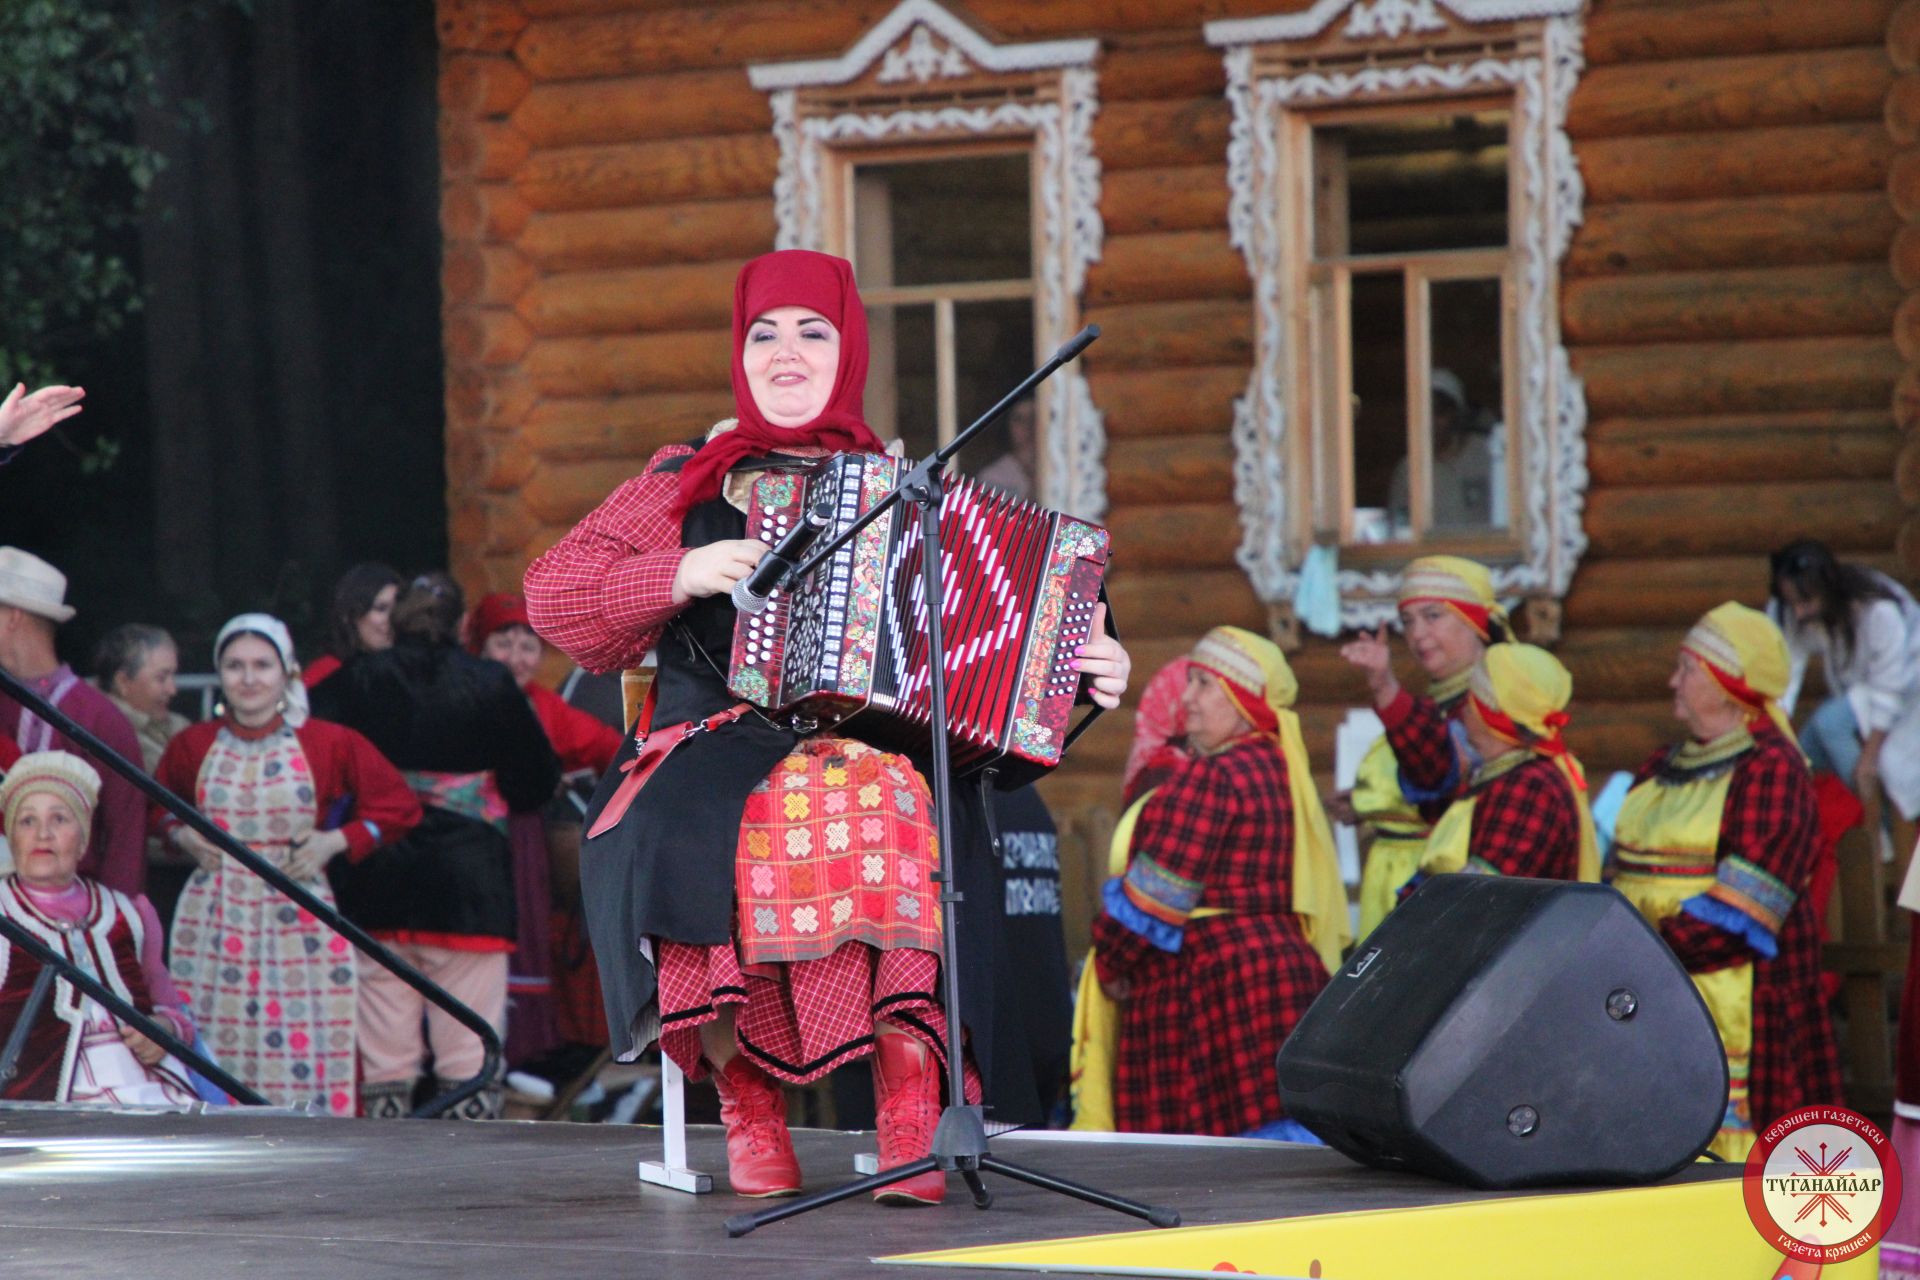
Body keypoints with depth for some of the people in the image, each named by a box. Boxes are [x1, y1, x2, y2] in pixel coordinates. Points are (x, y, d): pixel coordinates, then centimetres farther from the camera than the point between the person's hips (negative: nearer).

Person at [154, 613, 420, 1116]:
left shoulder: (331, 745, 0)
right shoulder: (192, 746, 6)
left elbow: (399, 807, 6)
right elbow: (157, 806, 24)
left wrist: (336, 840, -6)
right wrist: (181, 834, 4)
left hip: (300, 921, -2)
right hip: (216, 921, 2)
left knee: (303, 1054, -7)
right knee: (213, 1051, -2)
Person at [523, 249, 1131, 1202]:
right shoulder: (690, 481, 18)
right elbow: (556, 596, 10)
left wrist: (1080, 675, 0)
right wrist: (682, 576, -5)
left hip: (872, 738, 0)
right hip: (719, 743, 0)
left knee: (891, 805, -37)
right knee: (681, 833, -36)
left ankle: (911, 1109, -38)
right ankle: (744, 1100, -23)